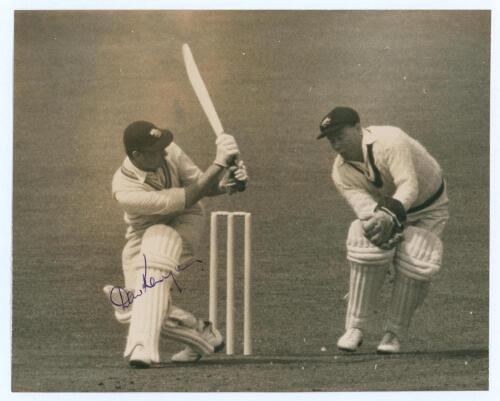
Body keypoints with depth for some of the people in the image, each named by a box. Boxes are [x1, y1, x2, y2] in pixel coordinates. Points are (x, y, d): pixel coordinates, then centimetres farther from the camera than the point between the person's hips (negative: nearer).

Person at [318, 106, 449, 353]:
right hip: (386, 209, 3)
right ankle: (355, 328, -15)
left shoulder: (389, 141, -33)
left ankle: (394, 333, -6)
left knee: (415, 264, -25)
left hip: (429, 210, -3)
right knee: (368, 251, -26)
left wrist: (391, 213, -59)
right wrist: (383, 218, -54)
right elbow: (362, 203, -31)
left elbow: (409, 185, -40)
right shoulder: (341, 172, -16)